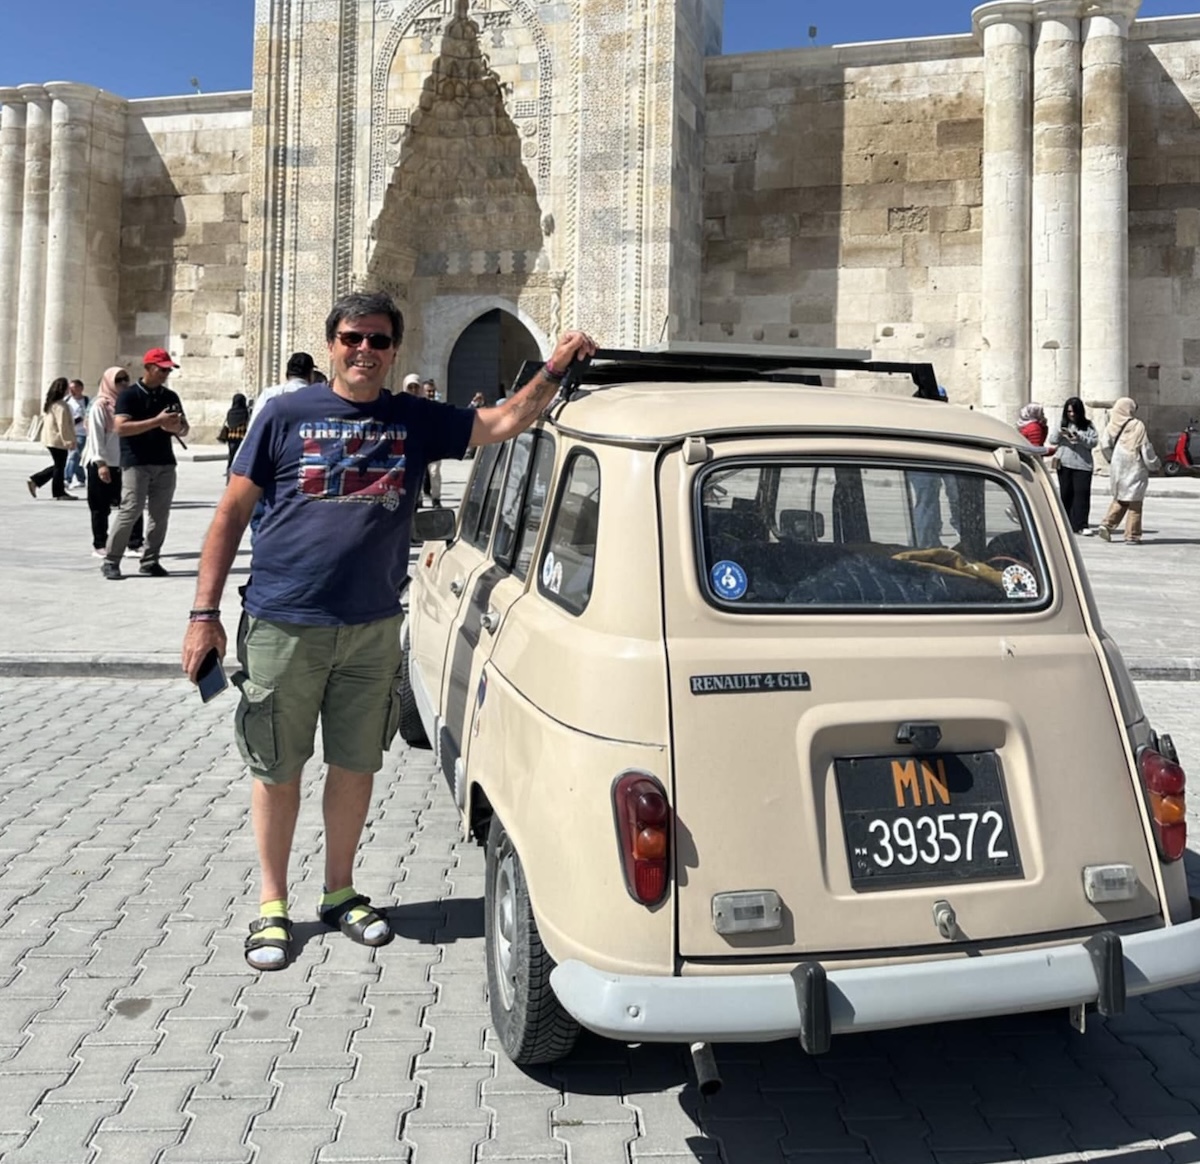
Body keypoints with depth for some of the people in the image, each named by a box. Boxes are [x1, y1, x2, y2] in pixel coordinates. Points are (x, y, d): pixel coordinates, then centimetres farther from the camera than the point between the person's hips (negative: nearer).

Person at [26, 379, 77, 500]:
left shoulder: (49, 403, 11)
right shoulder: (60, 405, -18)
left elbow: (44, 418, 17)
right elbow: (63, 425, -20)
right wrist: (69, 440, -15)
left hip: (50, 438, 10)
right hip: (58, 440, -10)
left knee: (58, 465, 17)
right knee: (60, 466, 0)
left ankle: (34, 481, 14)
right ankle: (59, 493, 7)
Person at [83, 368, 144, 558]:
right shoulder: (100, 406, -6)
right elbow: (95, 437, -10)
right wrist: (100, 463, -17)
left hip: (124, 464, 5)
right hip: (102, 464, -5)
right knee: (101, 507, 4)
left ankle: (135, 544, 7)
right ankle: (99, 546, 12)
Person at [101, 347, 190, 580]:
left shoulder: (170, 397, 13)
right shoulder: (129, 395, -3)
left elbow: (184, 429, 18)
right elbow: (120, 427, -16)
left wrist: (177, 427, -8)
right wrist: (157, 421, -22)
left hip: (165, 463, 6)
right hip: (136, 463, -5)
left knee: (161, 514, 4)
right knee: (130, 511, -11)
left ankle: (150, 561, 14)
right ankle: (110, 561, -3)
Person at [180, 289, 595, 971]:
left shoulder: (417, 421, 6)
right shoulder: (287, 415, -1)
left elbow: (506, 423, 1)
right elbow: (232, 513, 0)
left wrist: (555, 371, -15)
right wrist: (205, 613, -4)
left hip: (372, 629, 2)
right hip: (283, 626, -2)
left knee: (356, 765, 13)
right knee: (277, 769, 8)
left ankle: (341, 892, 32)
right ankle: (273, 906, 25)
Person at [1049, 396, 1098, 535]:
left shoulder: (1088, 425, 5)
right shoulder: (1062, 424, 11)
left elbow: (1094, 442, -3)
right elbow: (1052, 440, 6)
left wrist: (1080, 438, -17)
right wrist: (1059, 433, -13)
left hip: (1083, 465, -2)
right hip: (1064, 465, 2)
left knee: (1082, 494, -7)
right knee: (1066, 494, 6)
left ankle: (1081, 525, -6)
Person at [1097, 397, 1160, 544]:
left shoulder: (1112, 426, 1)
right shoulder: (1137, 426, -10)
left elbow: (1104, 445, -1)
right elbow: (1146, 448, -8)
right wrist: (1154, 466, 4)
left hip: (1117, 468, 5)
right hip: (1134, 468, -5)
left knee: (1119, 499, 19)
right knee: (1134, 502, 2)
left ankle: (1107, 525, 6)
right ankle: (1132, 536, 3)